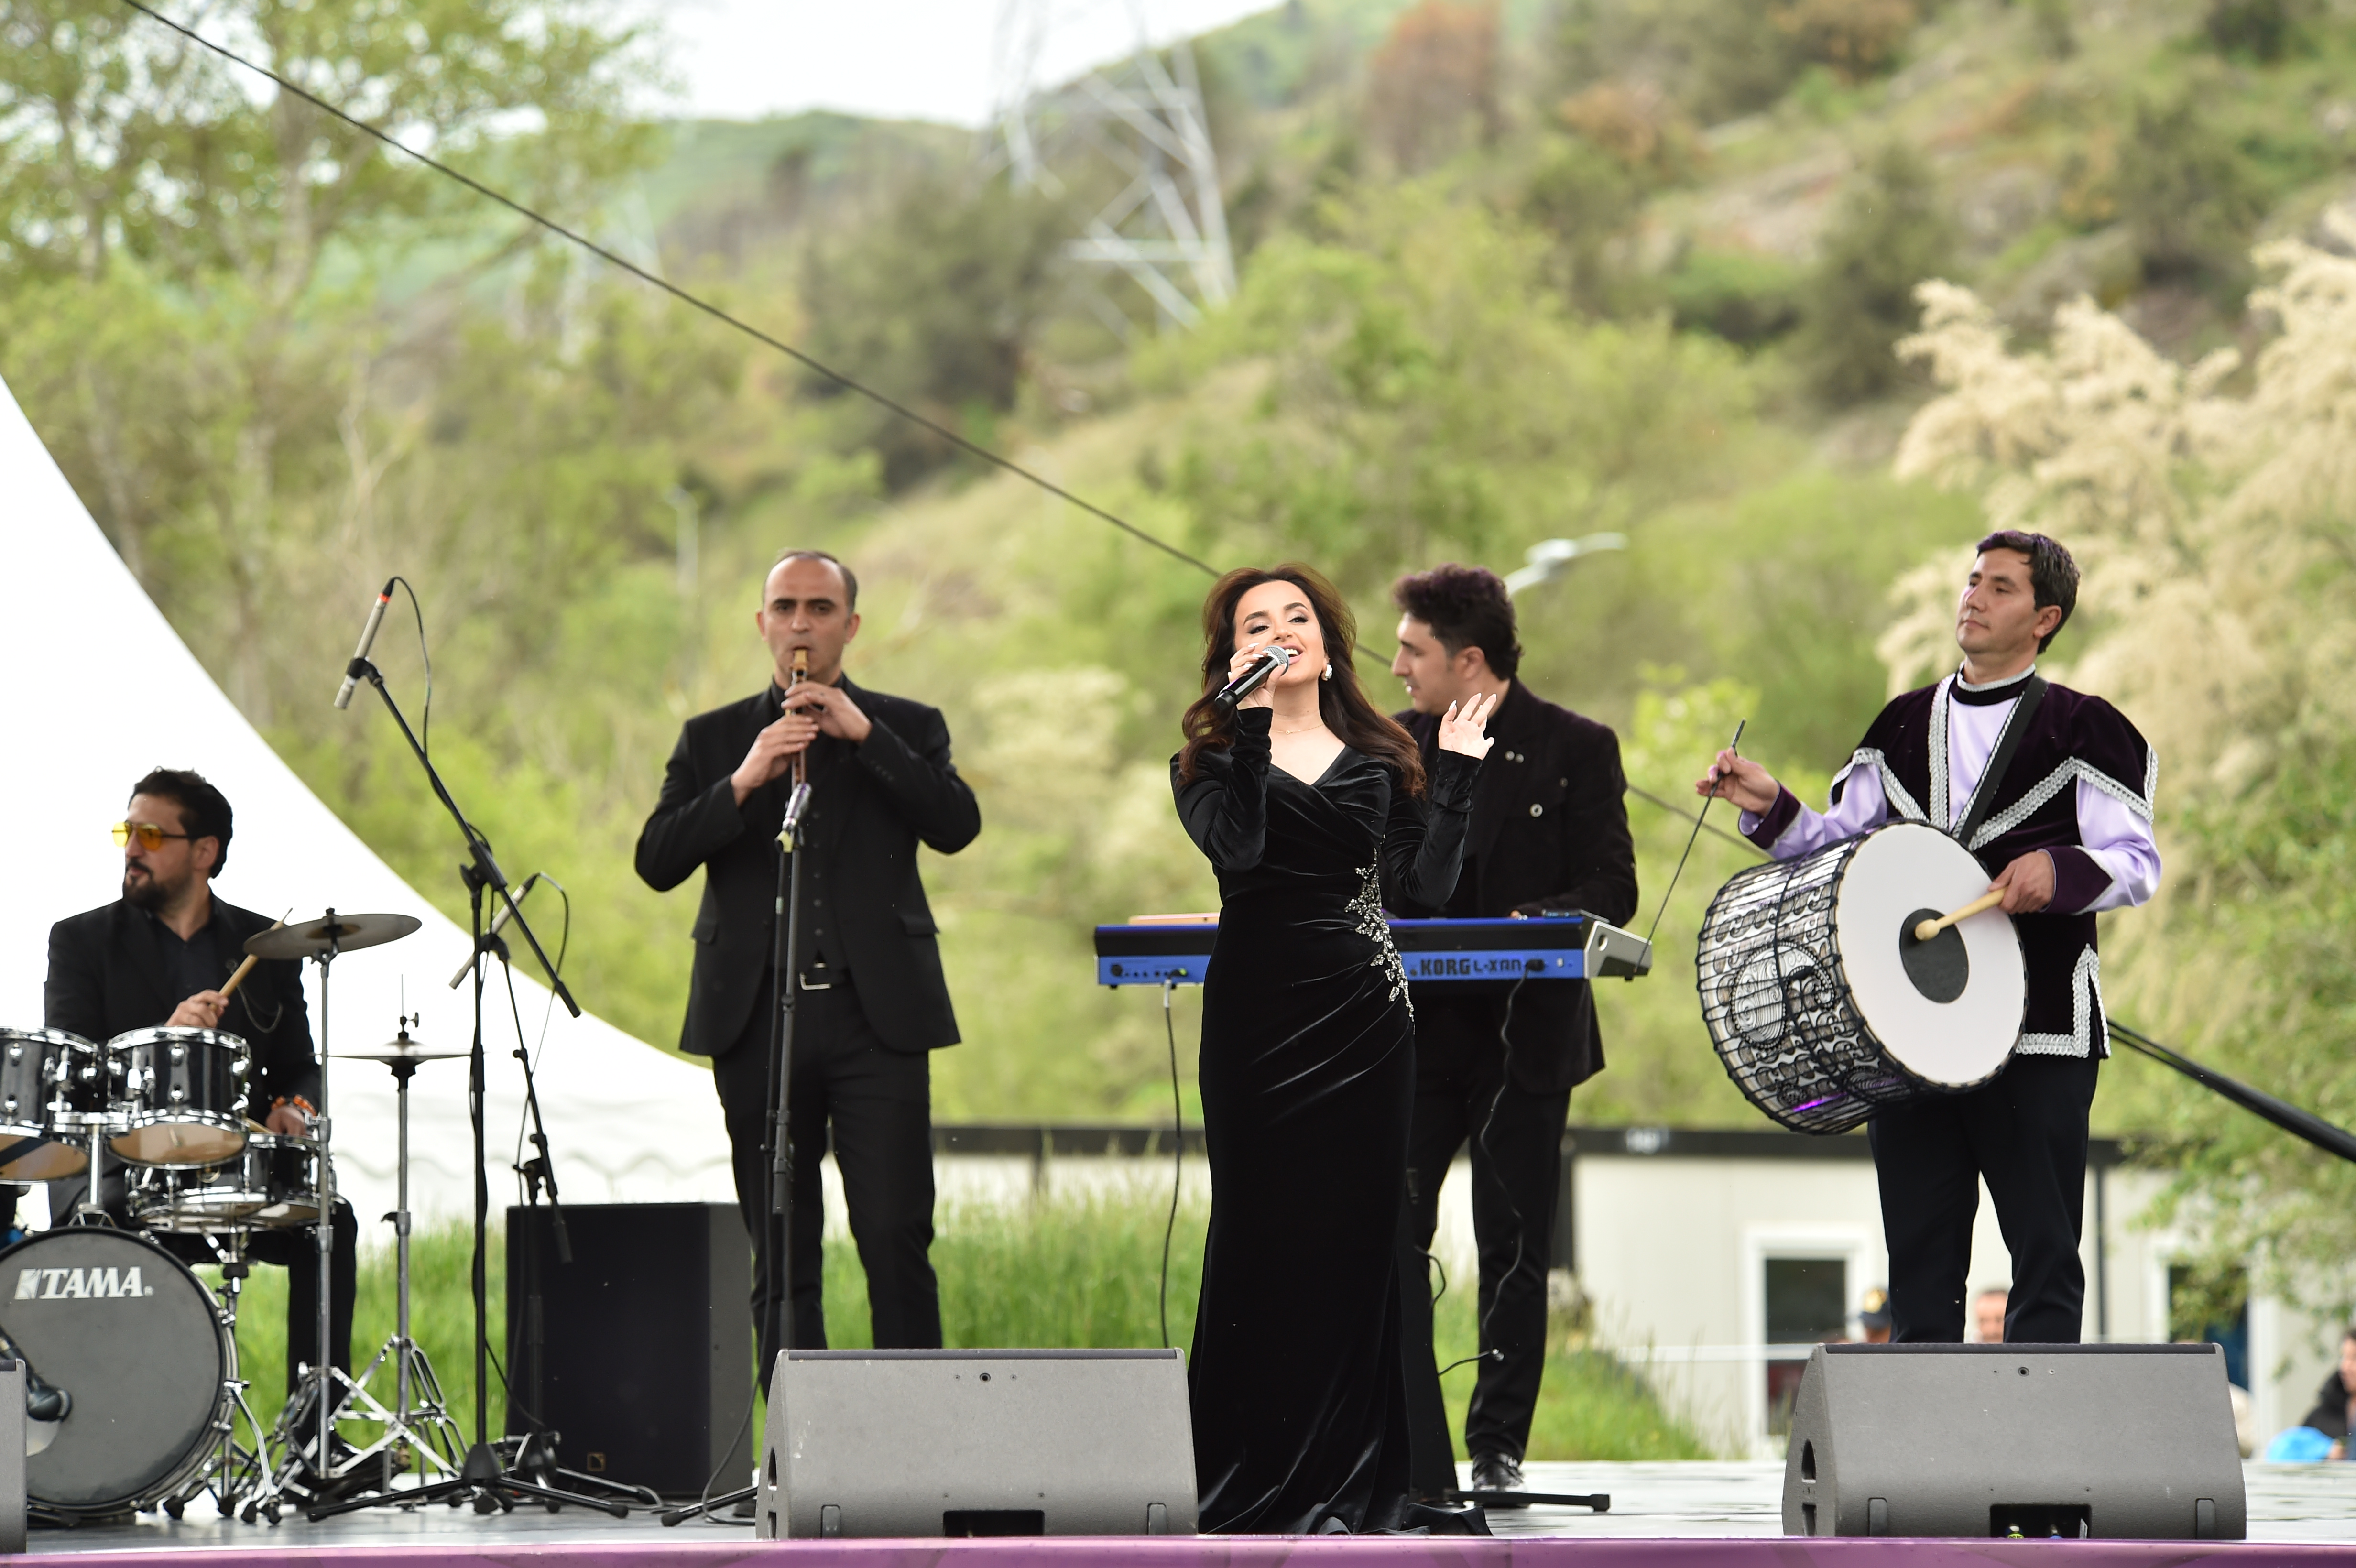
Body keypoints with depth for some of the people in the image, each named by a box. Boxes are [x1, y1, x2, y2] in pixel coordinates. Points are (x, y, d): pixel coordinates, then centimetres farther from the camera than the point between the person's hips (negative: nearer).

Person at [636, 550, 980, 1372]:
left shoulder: (907, 727, 11)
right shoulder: (714, 740, 13)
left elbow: (957, 826, -6)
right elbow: (657, 861, 1)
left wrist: (864, 735, -12)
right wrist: (743, 781, -13)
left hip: (875, 1016, -1)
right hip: (758, 1018, 1)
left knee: (896, 1237, -8)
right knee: (780, 1252, 2)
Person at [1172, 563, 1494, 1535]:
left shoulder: (1381, 760, 13)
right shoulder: (1215, 759, 7)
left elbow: (1429, 886, 2)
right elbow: (1235, 845, -15)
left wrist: (1454, 777, 4)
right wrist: (1253, 725, -14)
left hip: (1366, 1018, 2)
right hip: (1258, 1014, -2)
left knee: (1356, 1236, 2)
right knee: (1264, 1236, -2)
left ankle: (1347, 1482, 8)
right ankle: (1248, 1481, 5)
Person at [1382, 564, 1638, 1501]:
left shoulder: (1574, 750, -1)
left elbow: (1612, 890, -5)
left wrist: (1537, 926, -23)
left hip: (1523, 1033, -3)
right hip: (1415, 1034, 3)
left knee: (1513, 1252, 4)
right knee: (1383, 1238, -8)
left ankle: (1499, 1448, 15)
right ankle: (1409, 1458, -5)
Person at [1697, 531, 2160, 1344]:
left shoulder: (2083, 729, 2)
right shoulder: (1903, 726, 18)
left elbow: (2137, 866, -3)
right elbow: (1842, 847, 20)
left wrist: (2060, 871, -22)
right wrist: (1772, 809, 2)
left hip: (2039, 1031, -5)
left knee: (2043, 1247, -4)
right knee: (1920, 1251, 4)